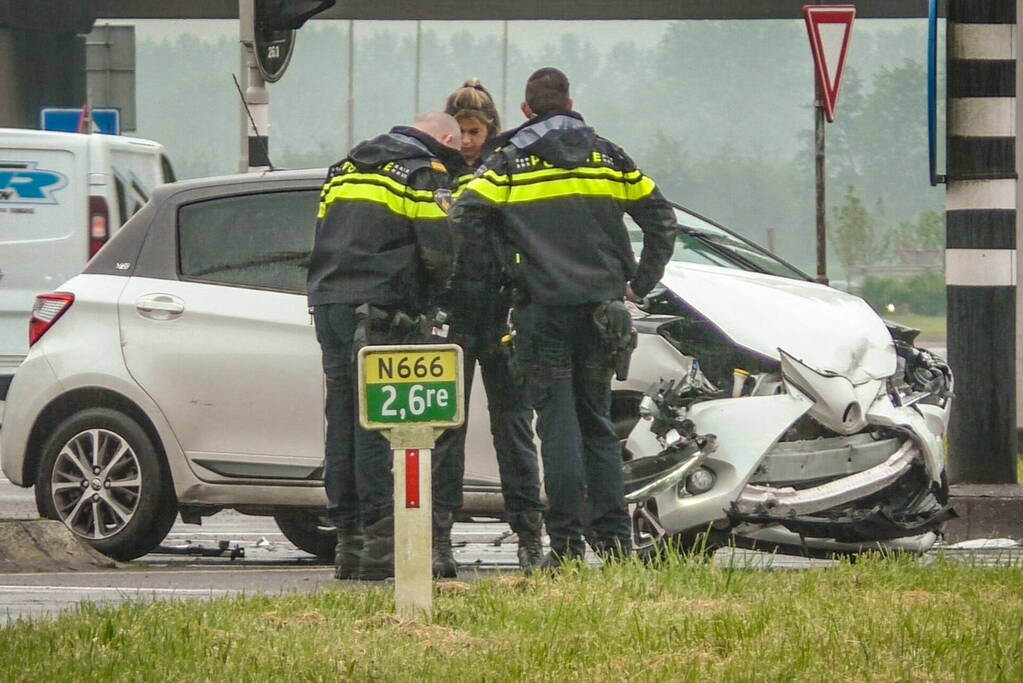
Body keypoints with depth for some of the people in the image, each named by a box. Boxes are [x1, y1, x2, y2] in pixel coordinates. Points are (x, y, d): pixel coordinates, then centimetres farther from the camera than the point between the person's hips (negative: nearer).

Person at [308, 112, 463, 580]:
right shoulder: (426, 173, 0)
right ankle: (379, 540, -12)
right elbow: (439, 251, -6)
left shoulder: (346, 169, 23)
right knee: (377, 425, -8)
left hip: (327, 302, 7)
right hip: (378, 309, -7)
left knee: (342, 420, 9)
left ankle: (348, 540, 10)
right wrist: (431, 306, 10)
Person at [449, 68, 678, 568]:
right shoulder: (606, 156, 12)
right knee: (597, 423, 12)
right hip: (601, 302, 4)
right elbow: (661, 219, 13)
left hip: (544, 307, -3)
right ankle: (614, 540, 7)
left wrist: (460, 281, 2)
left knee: (558, 425, -4)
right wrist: (639, 283, 18)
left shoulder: (509, 161, 1)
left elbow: (465, 221, -12)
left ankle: (566, 545, -8)